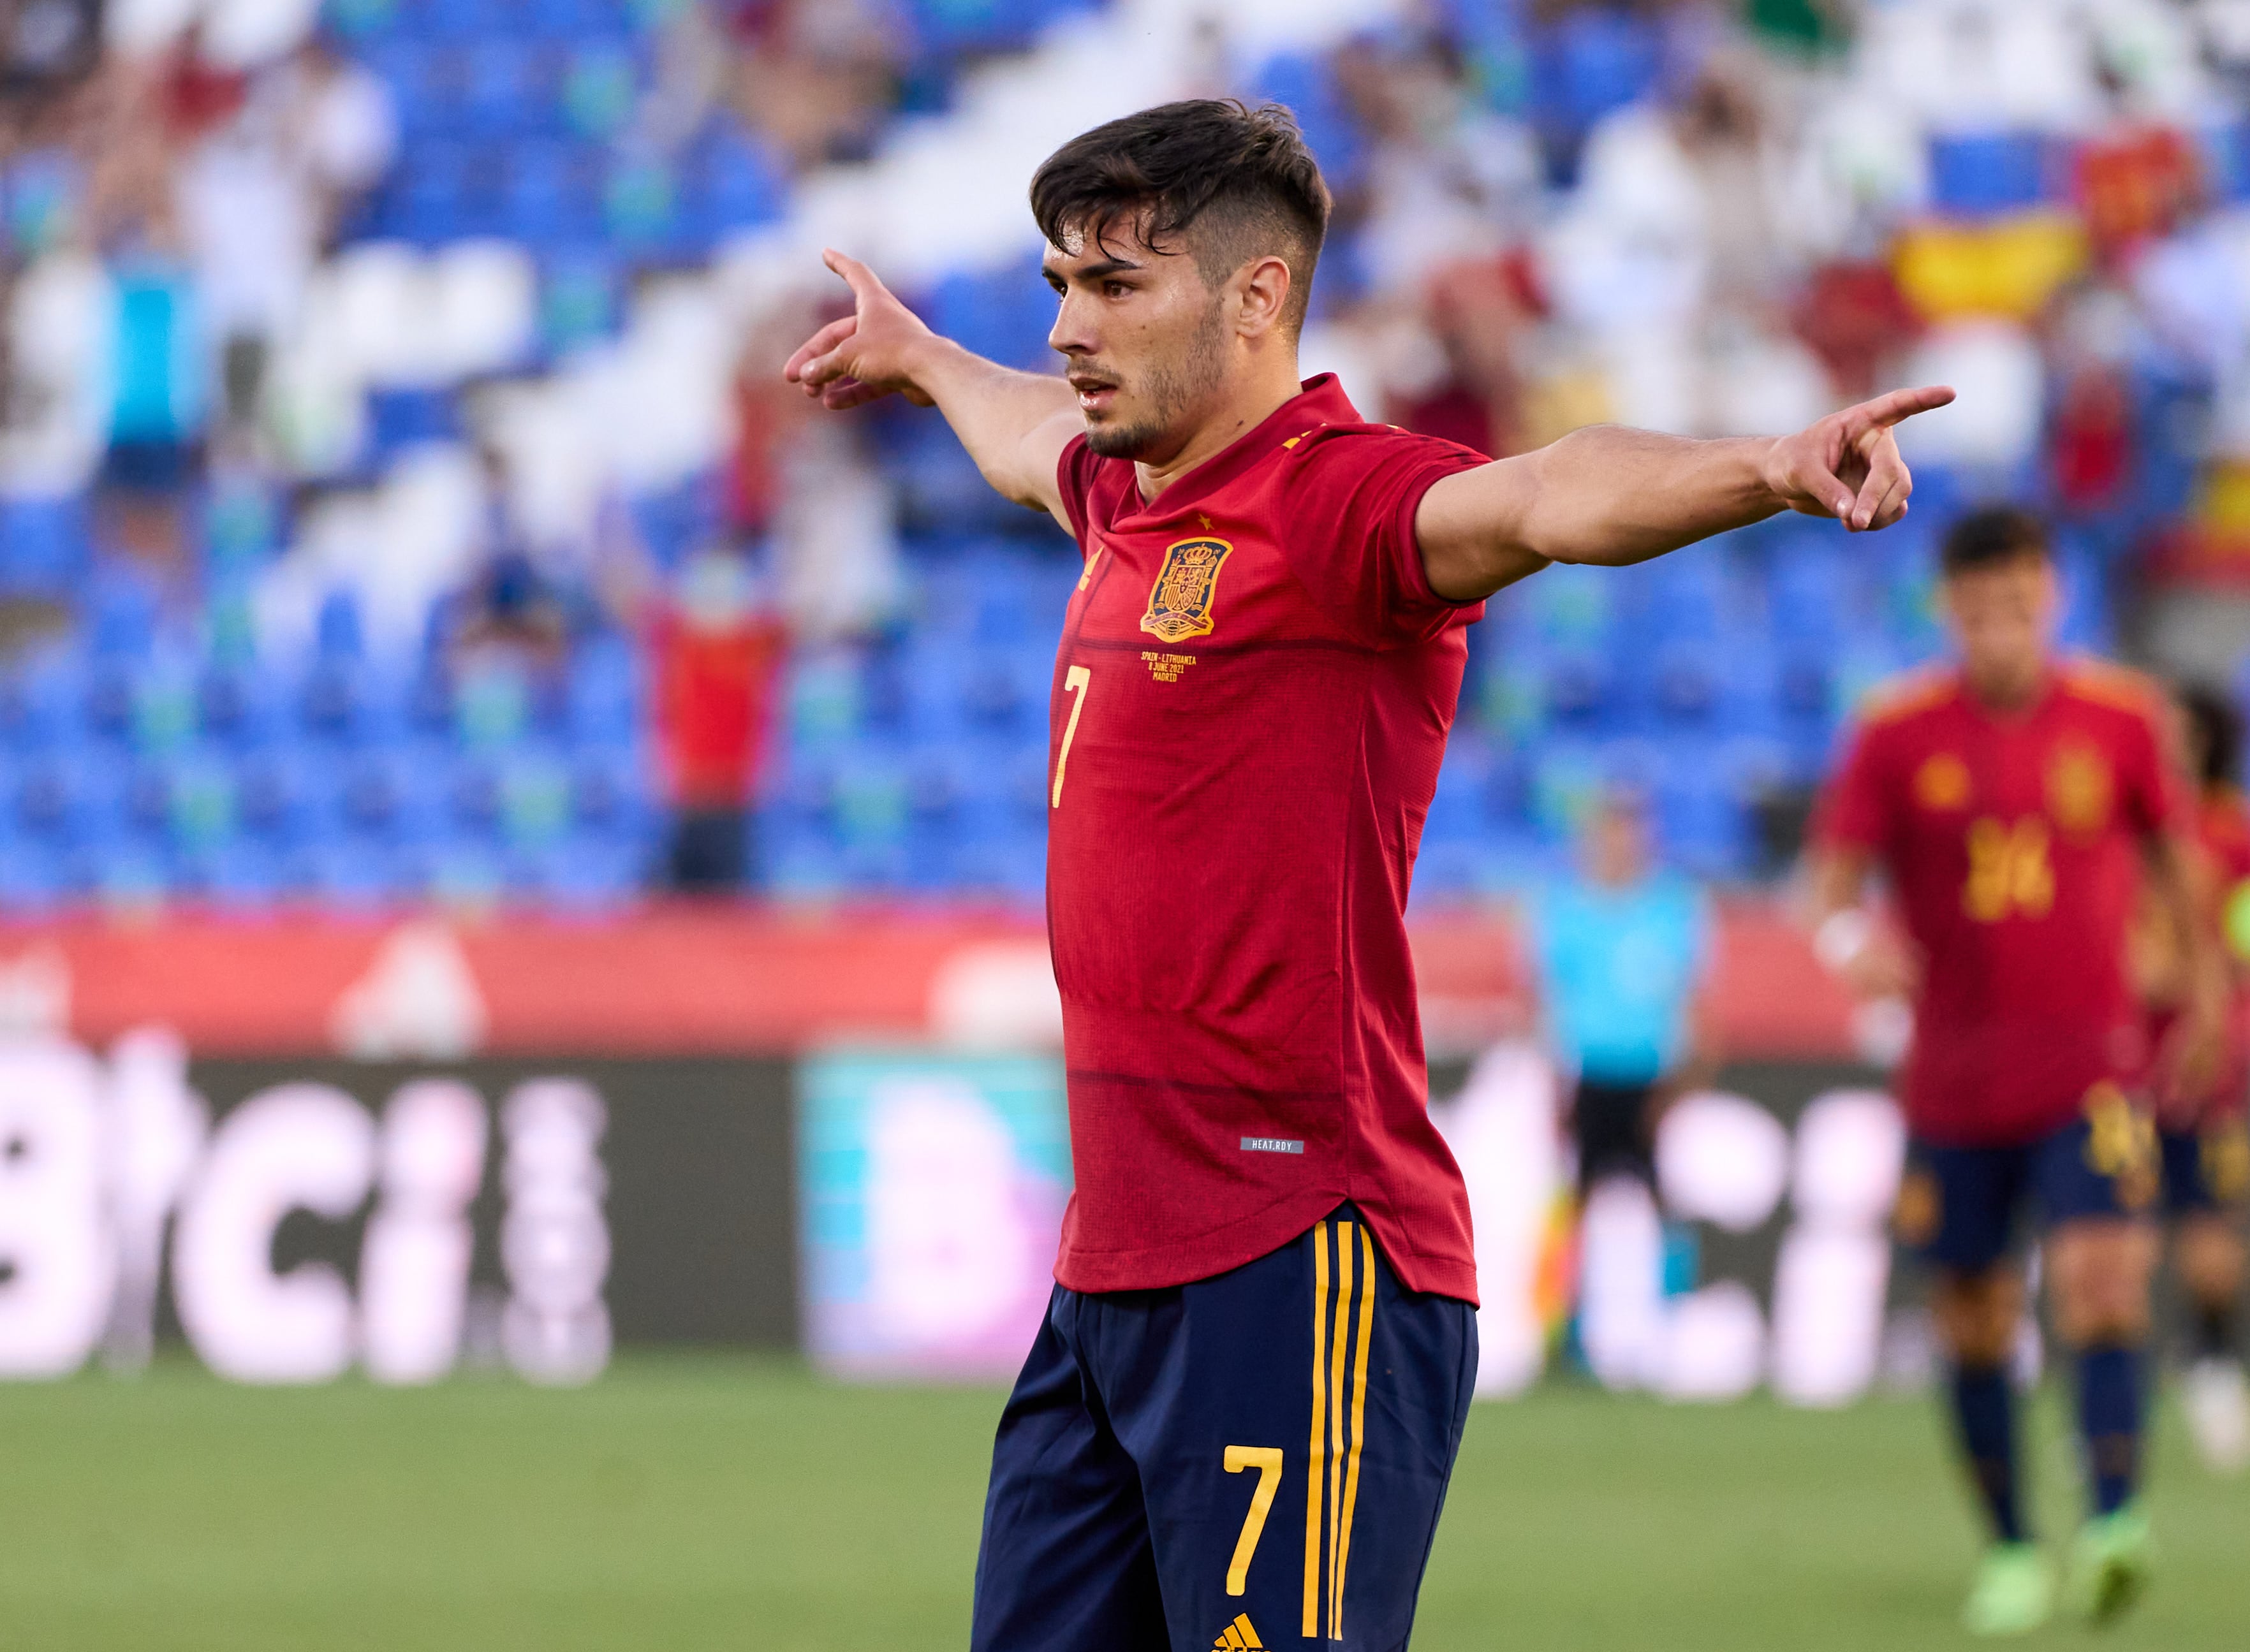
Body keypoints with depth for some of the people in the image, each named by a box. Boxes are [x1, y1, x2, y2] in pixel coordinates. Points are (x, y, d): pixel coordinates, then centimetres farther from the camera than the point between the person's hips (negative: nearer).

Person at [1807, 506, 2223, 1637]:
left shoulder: (2117, 719, 1)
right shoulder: (1897, 734, -2)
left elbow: (2170, 846, 17)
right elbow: (1834, 881, -5)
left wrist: (2201, 983, 24)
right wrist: (1854, 940, -28)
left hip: (2087, 1071, -1)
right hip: (1953, 1076, 1)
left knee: (2102, 1274, -21)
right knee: (1973, 1322, 6)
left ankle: (2114, 1520, -30)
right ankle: (2010, 1551, 20)